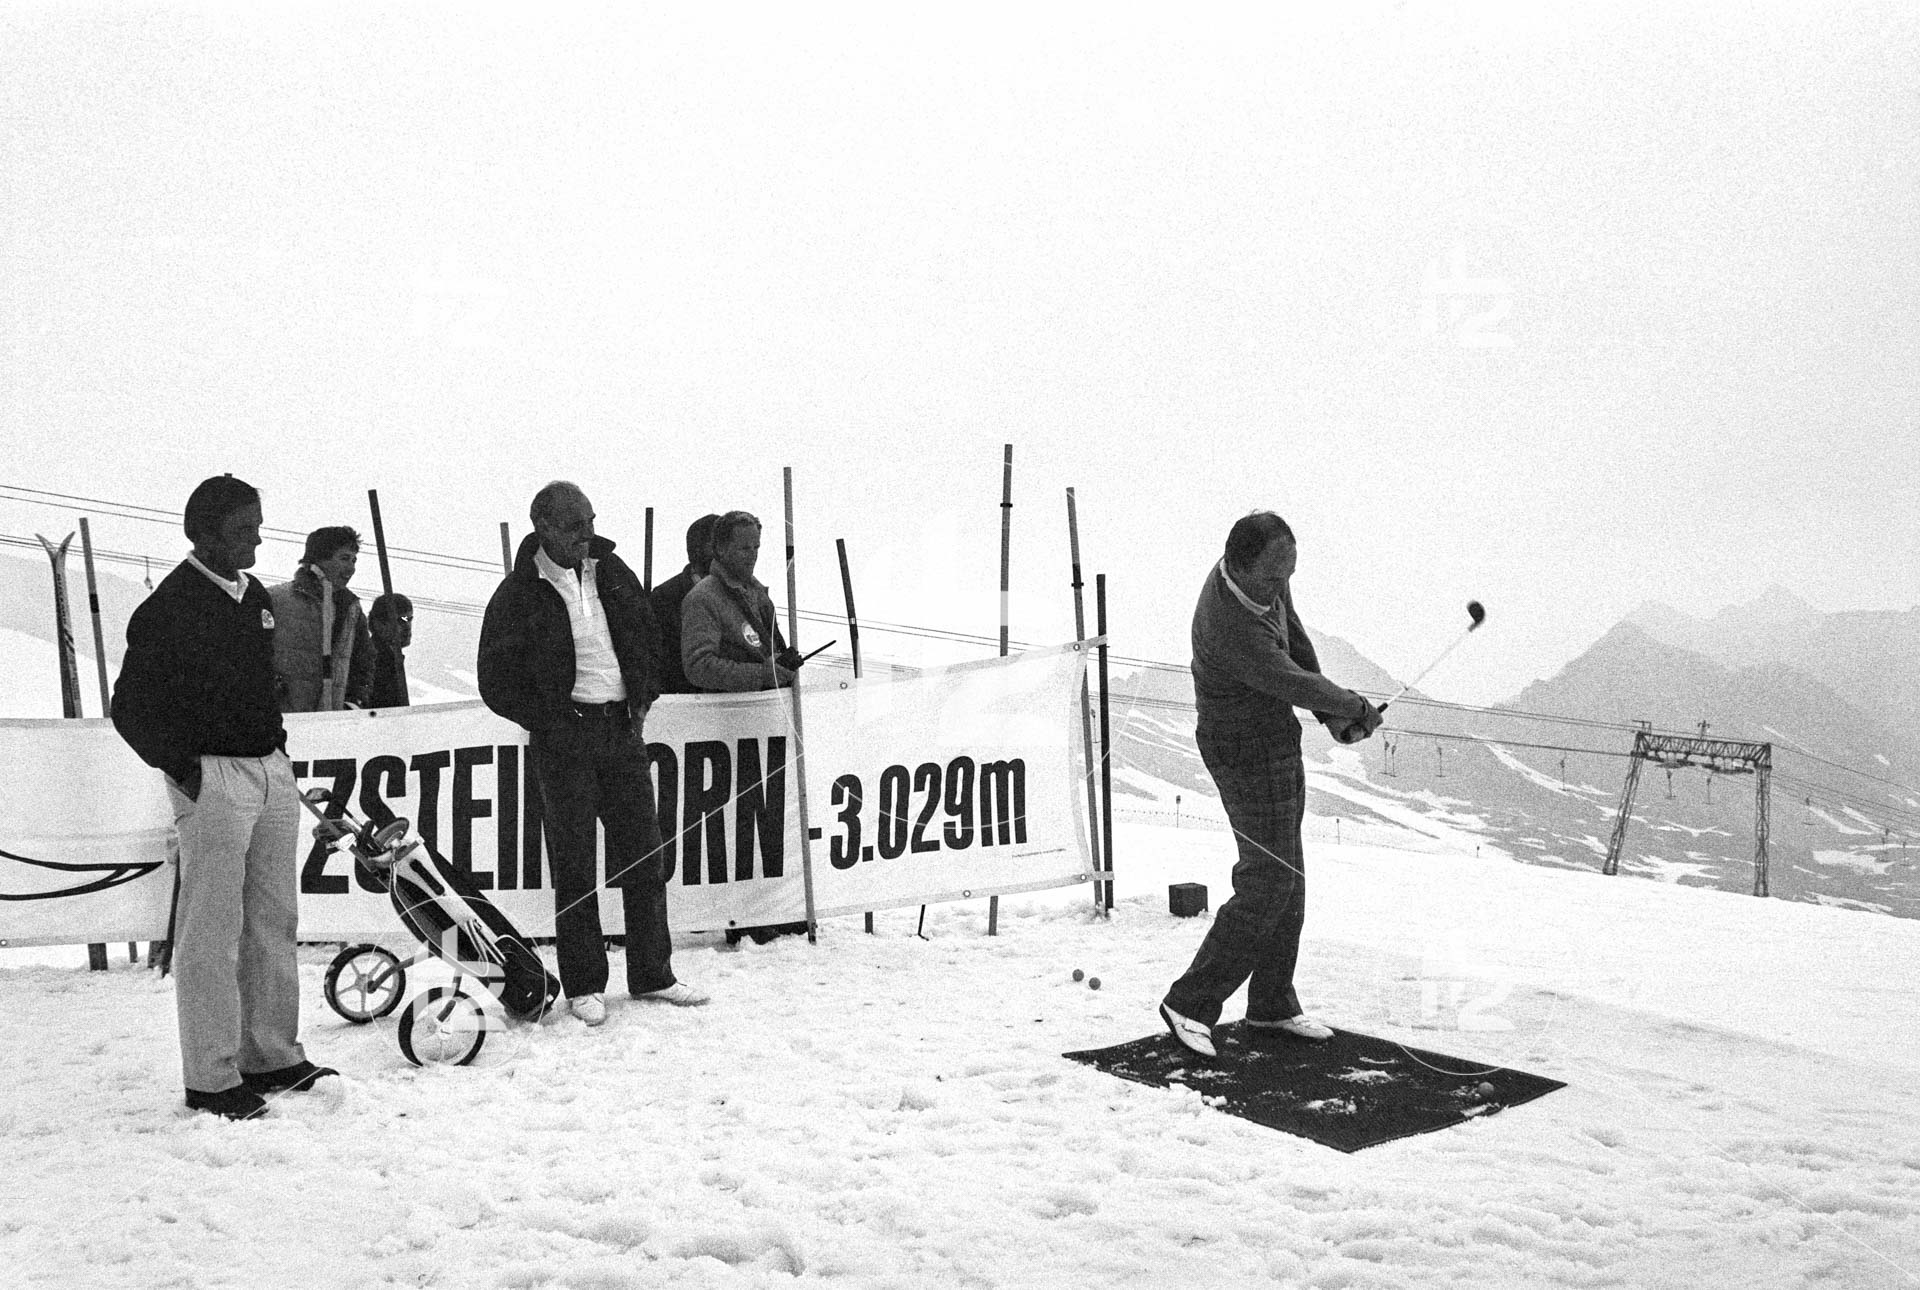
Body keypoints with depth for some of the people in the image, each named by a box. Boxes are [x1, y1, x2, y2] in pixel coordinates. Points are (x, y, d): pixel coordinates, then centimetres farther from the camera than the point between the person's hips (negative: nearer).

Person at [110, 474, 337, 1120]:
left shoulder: (254, 595, 13)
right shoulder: (170, 606, -10)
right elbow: (131, 707, -8)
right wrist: (180, 765, -11)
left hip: (271, 772, 8)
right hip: (212, 778, -8)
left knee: (274, 922, 12)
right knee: (212, 934, -3)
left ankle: (273, 1057, 22)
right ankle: (211, 1079, 5)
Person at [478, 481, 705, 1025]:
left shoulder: (612, 571, 8)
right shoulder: (518, 594, -6)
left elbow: (646, 638, 19)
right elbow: (497, 683, -2)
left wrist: (641, 700, 8)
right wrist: (548, 722, -8)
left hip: (623, 728, 5)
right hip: (565, 737, -4)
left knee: (644, 854, 7)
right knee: (575, 864, 0)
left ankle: (652, 974, 18)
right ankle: (583, 986, 11)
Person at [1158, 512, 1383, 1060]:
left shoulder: (1268, 577, -5)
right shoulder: (1231, 627, -33)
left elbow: (1295, 640, 7)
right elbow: (1294, 684, -26)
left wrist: (1334, 715, 0)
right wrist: (1355, 707, -9)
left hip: (1278, 741, 10)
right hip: (1247, 756, -10)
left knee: (1286, 875, 15)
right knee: (1267, 883, -7)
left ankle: (1272, 1004, 28)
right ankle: (1190, 1004, 3)